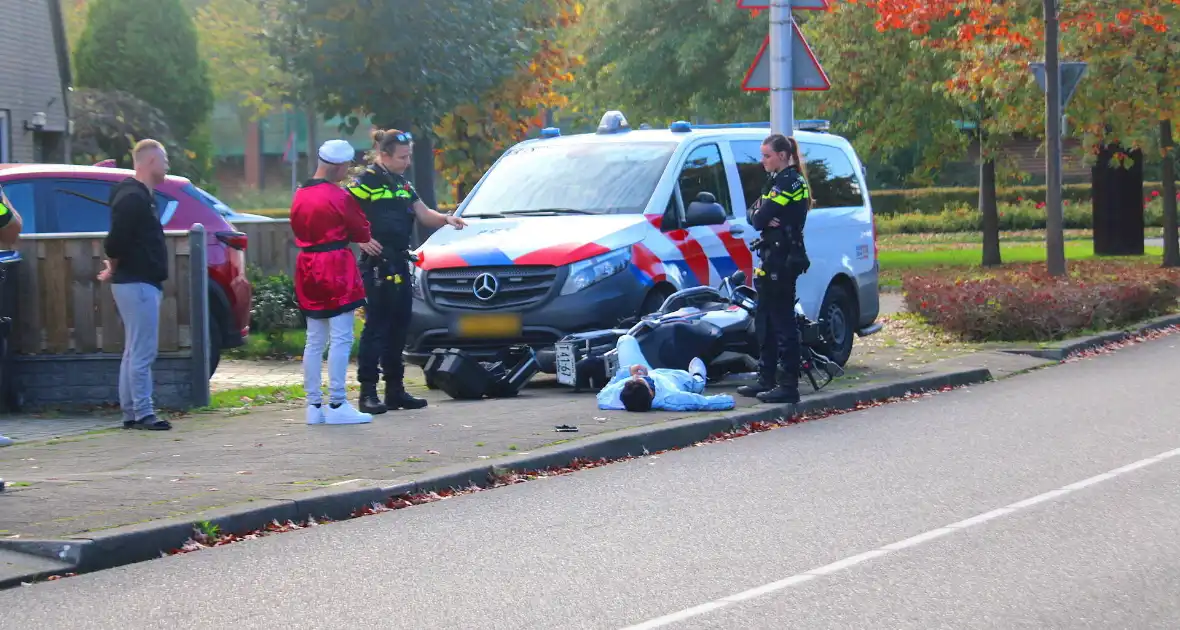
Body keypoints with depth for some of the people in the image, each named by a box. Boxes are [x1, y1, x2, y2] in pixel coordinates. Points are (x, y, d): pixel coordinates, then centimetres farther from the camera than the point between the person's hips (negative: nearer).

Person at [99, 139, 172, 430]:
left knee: (135, 352, 13)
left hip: (140, 283, 11)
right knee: (142, 352, -9)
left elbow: (118, 241, 23)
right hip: (137, 283, -11)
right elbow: (116, 241, -22)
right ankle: (142, 413, -7)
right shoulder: (133, 198, -16)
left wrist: (115, 269, 13)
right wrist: (114, 269, -6)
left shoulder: (140, 196, 17)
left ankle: (131, 412, 17)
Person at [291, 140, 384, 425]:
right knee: (341, 339, -5)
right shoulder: (338, 196, -14)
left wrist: (359, 242, 23)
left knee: (315, 341, 12)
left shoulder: (300, 196, 10)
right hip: (335, 268, -8)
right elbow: (361, 232, -6)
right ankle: (337, 404, -8)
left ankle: (314, 405, 14)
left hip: (308, 268, 8)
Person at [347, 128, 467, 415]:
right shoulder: (367, 181, -9)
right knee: (376, 326, -8)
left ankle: (395, 389, 18)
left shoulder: (402, 184, 17)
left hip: (399, 263, 8)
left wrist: (446, 219, -3)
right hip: (376, 264, -8)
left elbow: (424, 214, 14)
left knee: (398, 326, 11)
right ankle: (368, 392, -5)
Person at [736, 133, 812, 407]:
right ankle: (767, 380, 21)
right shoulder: (778, 180, 20)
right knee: (765, 320, 14)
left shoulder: (790, 181, -13)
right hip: (773, 258, 10)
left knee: (782, 321, -10)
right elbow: (754, 215, 12)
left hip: (784, 258, -10)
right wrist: (765, 219, -8)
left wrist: (762, 217, 2)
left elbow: (760, 218, -18)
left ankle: (789, 386, -10)